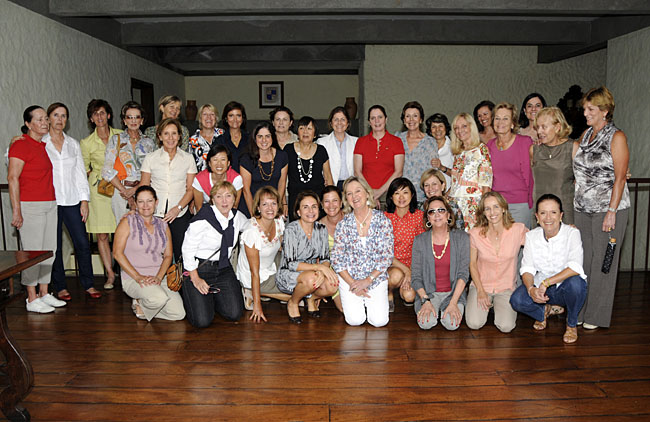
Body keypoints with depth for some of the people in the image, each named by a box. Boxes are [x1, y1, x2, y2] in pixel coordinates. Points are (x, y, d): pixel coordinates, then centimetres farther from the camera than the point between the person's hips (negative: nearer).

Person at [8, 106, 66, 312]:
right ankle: (32, 299, 6)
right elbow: (12, 178, -13)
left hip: (49, 205, 8)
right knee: (33, 253, -4)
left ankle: (44, 294, 21)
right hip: (30, 206, -8)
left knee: (49, 250, 10)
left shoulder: (44, 145, 15)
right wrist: (16, 210, -18)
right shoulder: (21, 144, -8)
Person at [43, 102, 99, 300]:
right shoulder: (39, 143, 4)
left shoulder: (73, 144, 13)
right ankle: (60, 286, 16)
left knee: (83, 244, 0)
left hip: (72, 201, 2)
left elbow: (80, 172, 11)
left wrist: (84, 200, 4)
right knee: (55, 247, 3)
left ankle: (88, 284, 13)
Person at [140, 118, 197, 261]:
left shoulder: (188, 158, 7)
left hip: (180, 215, 0)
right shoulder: (151, 158, 7)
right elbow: (143, 187, 8)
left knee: (181, 255, -2)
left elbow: (190, 189, 5)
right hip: (155, 214, 0)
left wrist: (178, 208, -9)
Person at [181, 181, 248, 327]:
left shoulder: (237, 216, 1)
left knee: (234, 314, -7)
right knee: (202, 321, -13)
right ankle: (187, 294, 19)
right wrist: (195, 279, -15)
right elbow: (187, 249, -14)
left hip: (224, 268, 5)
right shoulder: (204, 218, -18)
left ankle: (211, 296, 22)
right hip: (199, 267, -5)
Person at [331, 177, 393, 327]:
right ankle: (352, 301, 20)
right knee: (355, 320, -13)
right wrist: (352, 283, -10)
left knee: (379, 321, -12)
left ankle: (368, 302, 19)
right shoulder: (343, 224, -2)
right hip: (349, 278, 0)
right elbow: (336, 259, -1)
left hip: (376, 278, 0)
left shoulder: (382, 220, -5)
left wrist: (368, 280, -13)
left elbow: (387, 256, -6)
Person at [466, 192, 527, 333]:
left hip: (506, 287, 0)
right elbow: (472, 263, 0)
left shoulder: (518, 230, -10)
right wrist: (480, 291, -7)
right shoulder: (475, 233, -8)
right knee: (474, 324, -17)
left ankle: (499, 305, 16)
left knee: (506, 327, -18)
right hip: (481, 285, 0)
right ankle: (486, 305, 17)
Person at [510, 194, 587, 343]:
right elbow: (527, 269, -7)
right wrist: (531, 289, -28)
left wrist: (546, 283, -33)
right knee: (516, 300, -24)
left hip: (566, 289, -2)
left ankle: (572, 324, -4)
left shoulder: (572, 233, -14)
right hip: (541, 288, 2)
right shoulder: (531, 236, -3)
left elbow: (576, 267, -27)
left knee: (574, 282, -37)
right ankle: (544, 311, 14)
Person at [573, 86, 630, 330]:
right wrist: (576, 200, 12)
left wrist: (612, 212, -15)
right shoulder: (586, 135, 13)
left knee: (602, 261, 0)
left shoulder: (616, 137, -6)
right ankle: (581, 312, 17)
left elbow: (620, 177, -10)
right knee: (583, 259, 7)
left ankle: (596, 316, 11)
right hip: (583, 208, 6)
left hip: (608, 208, -6)